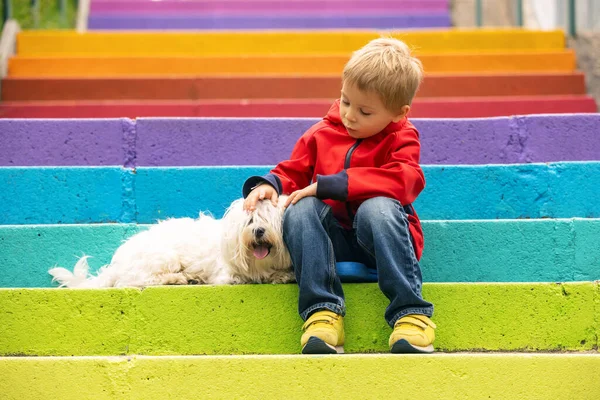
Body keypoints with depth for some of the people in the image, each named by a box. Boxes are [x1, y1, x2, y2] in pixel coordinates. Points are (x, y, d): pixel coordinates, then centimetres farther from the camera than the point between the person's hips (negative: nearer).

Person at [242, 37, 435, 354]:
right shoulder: (322, 134, 12)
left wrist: (328, 185, -24)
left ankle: (410, 311, -33)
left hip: (377, 236, -3)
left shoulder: (401, 138, -1)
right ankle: (322, 309, -32)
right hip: (333, 235, 3)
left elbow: (403, 181, -21)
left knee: (377, 207, -37)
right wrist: (269, 184, -12)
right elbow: (292, 172, 16)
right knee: (300, 209, -27)